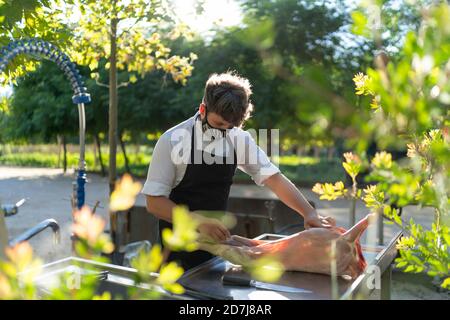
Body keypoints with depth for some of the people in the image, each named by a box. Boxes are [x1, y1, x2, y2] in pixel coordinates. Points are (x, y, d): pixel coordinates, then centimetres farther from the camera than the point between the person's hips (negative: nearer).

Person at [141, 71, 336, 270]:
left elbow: (274, 178, -5)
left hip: (216, 239, 4)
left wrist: (309, 213, -17)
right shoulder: (173, 140, -18)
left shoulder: (239, 139, -7)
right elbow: (154, 201, -16)